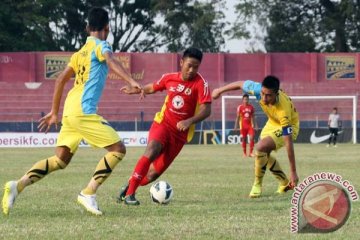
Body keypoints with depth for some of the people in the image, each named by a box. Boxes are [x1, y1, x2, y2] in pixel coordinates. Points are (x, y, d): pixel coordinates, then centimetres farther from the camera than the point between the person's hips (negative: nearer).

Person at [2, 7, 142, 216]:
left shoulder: (80, 52, 23)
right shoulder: (100, 46, 0)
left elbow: (61, 80, 24)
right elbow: (112, 62, -22)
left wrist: (54, 112, 29)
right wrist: (131, 81, -36)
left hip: (70, 112, 8)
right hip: (84, 111, -8)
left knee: (60, 160, 12)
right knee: (118, 149, -3)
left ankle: (18, 185, -3)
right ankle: (89, 193, -10)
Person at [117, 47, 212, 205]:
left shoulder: (200, 83, -11)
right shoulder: (169, 78, -1)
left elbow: (206, 110, -20)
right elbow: (152, 88, 20)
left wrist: (189, 121, -34)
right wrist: (136, 90, 27)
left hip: (180, 133, 0)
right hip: (163, 123, 0)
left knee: (153, 173, 0)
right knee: (152, 151, -30)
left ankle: (129, 185, 29)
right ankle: (129, 193, -27)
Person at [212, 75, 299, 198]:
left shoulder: (283, 110, -43)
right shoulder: (259, 89, -30)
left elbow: (289, 143, -39)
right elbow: (241, 84, -8)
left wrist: (293, 172, -37)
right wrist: (220, 90, 6)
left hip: (287, 127, -7)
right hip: (273, 123, 7)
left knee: (260, 148, -27)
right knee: (264, 155, 19)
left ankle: (257, 185, -7)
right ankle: (284, 183, 38)